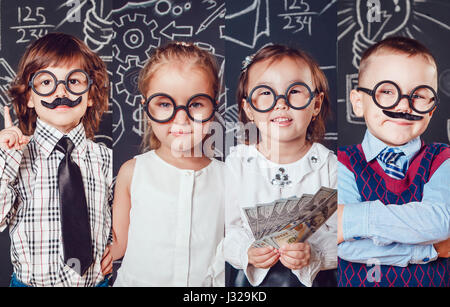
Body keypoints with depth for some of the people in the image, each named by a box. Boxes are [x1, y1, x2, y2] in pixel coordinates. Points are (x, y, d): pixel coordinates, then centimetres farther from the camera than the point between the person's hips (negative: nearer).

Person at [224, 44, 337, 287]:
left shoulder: (330, 166, -5)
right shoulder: (236, 164, -2)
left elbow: (342, 234, -5)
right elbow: (227, 228, 0)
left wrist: (314, 255, -22)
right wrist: (247, 253, -17)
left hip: (312, 275, -1)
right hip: (252, 273, 1)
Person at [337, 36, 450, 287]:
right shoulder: (346, 164, -3)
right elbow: (345, 246, -15)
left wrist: (355, 217, -21)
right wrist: (429, 249, -14)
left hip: (430, 281, 1)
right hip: (356, 283, -1)